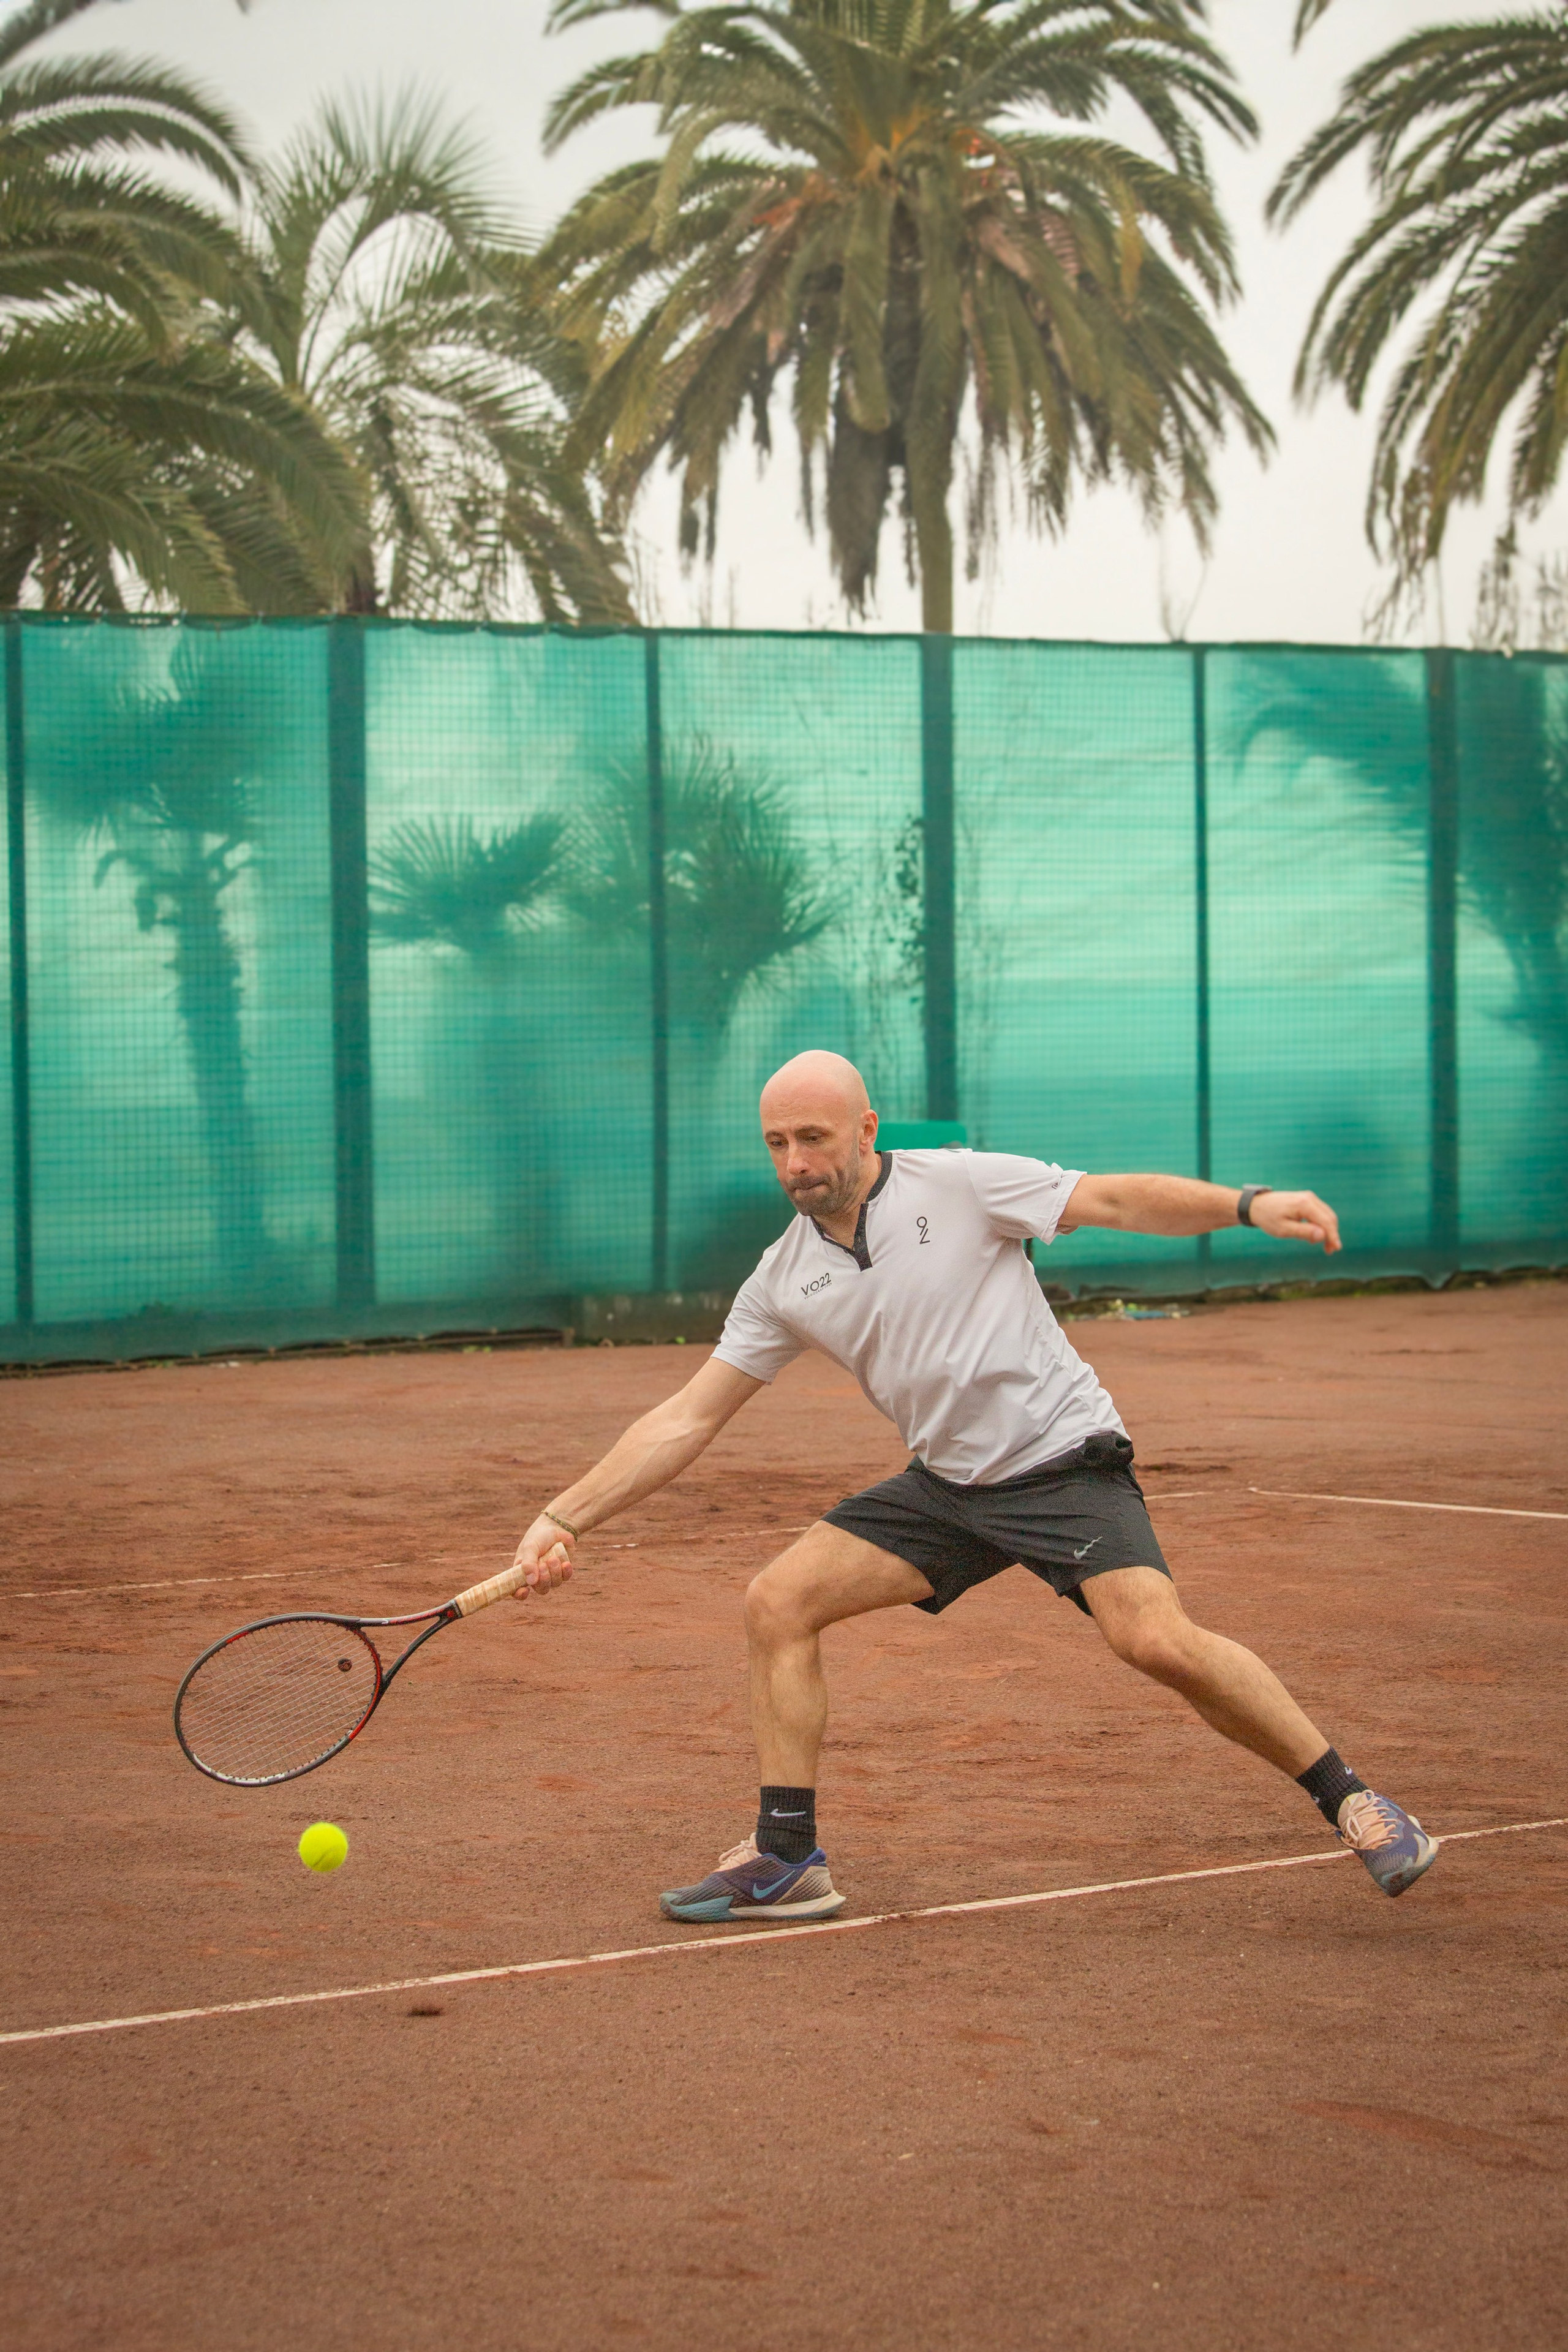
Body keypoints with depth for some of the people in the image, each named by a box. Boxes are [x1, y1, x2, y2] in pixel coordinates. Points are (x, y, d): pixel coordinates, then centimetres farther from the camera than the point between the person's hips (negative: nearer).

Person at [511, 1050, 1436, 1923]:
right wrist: (564, 1519, 1)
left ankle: (1355, 1805, -11)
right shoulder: (785, 1281, 5)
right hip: (946, 1483, 6)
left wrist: (1249, 1204, -25)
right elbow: (687, 1421, 7)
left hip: (1064, 1461, -6)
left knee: (1159, 1639, -26)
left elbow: (1120, 1200, -10)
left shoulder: (960, 1185, -9)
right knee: (778, 1602, -6)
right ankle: (788, 1863, 3)